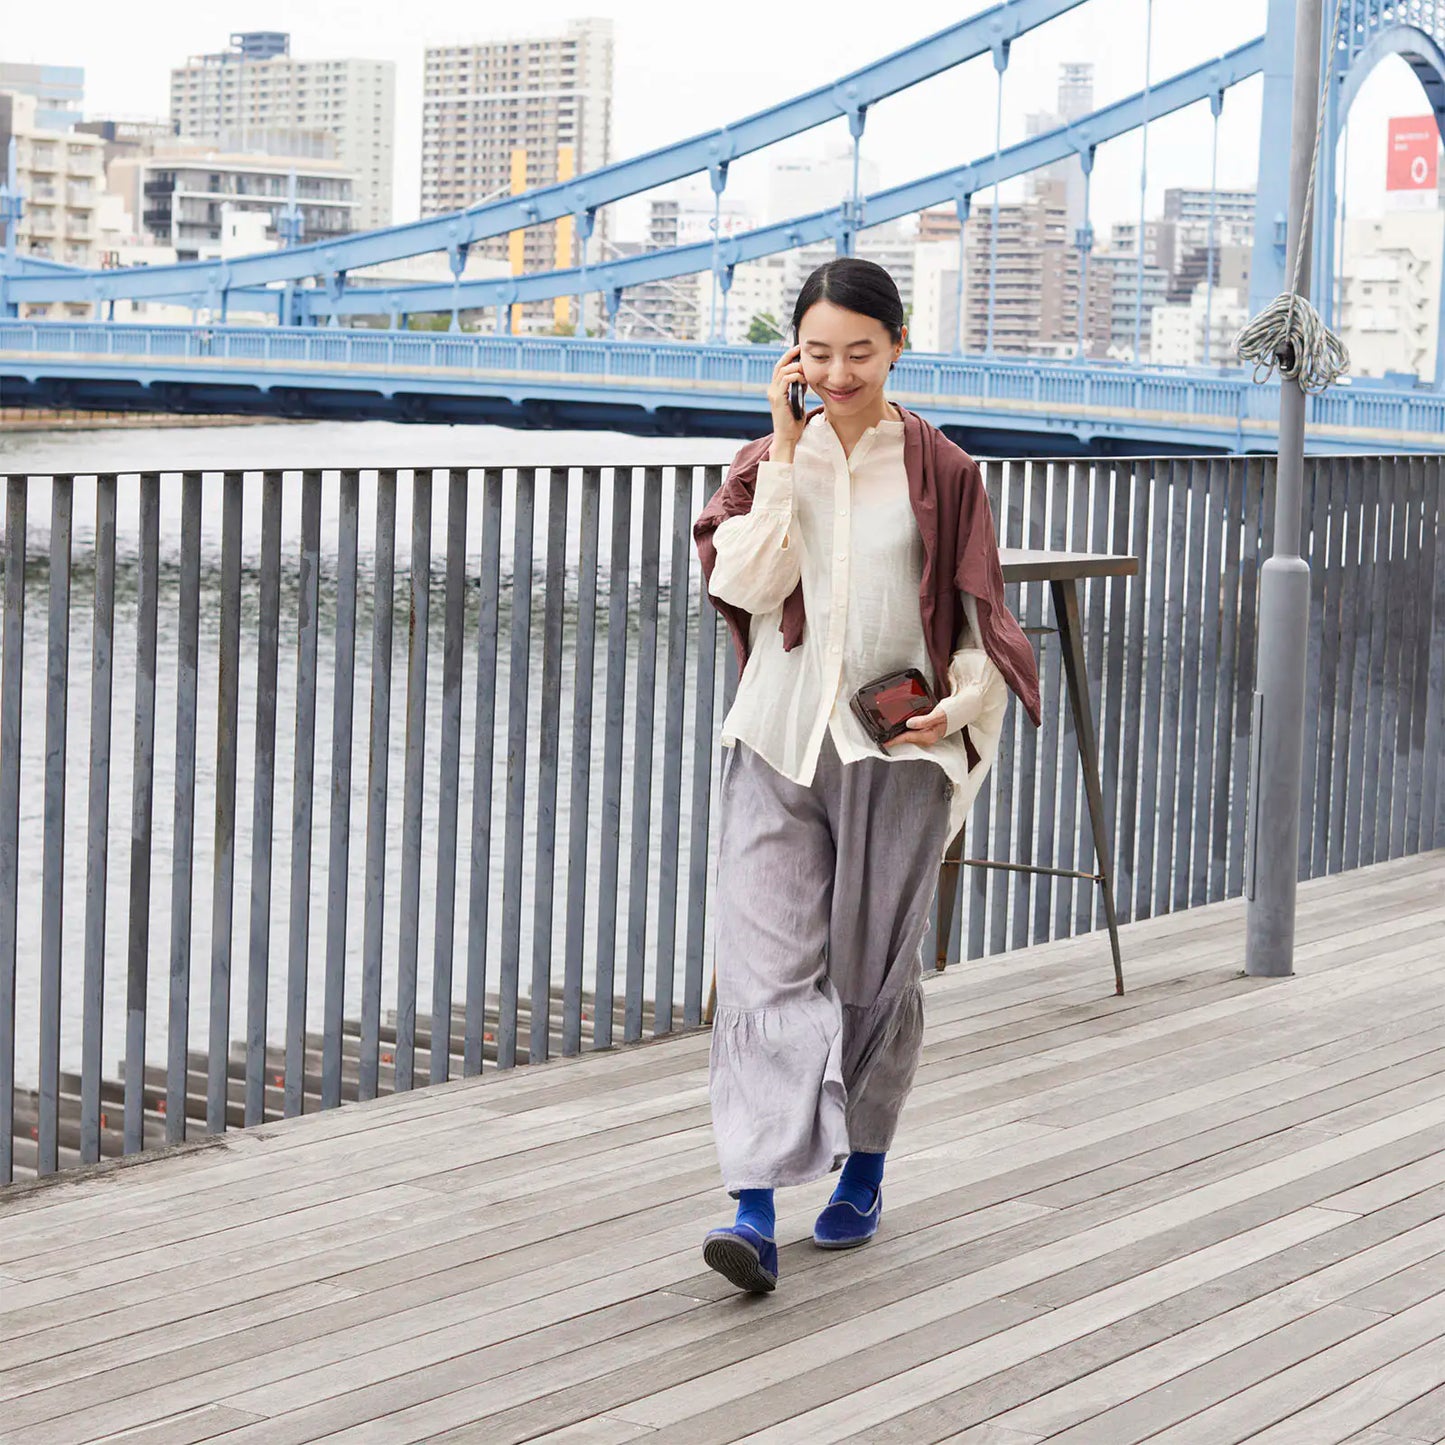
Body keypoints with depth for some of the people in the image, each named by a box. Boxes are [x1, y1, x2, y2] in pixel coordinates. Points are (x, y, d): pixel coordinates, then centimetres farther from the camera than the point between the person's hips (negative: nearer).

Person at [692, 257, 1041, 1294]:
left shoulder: (940, 471, 2)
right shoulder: (769, 461, 6)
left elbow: (979, 620, 5)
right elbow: (752, 584, -11)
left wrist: (958, 703, -13)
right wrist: (788, 447, -10)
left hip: (896, 748, -1)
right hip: (780, 741, 1)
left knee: (875, 967, 9)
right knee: (767, 963, -10)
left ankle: (863, 1173, 28)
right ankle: (756, 1207, -16)